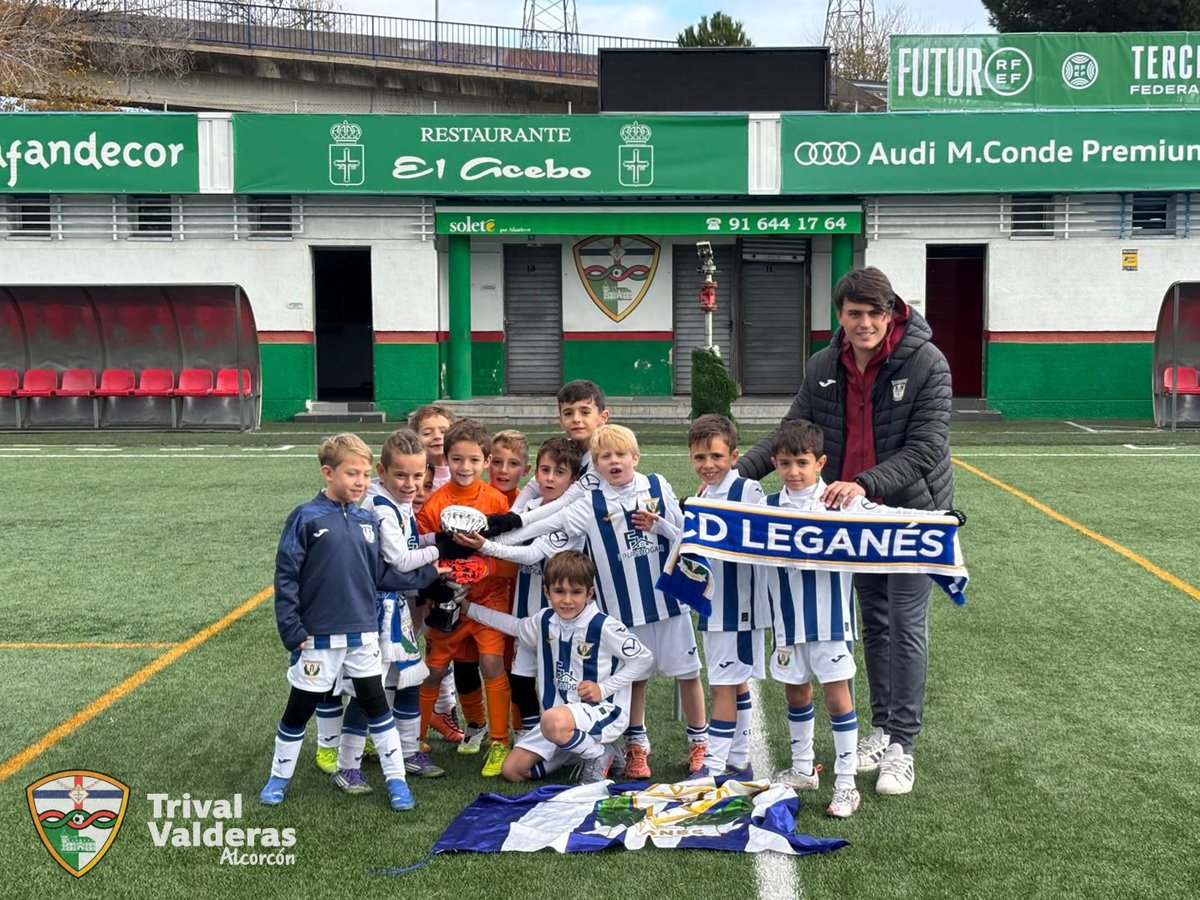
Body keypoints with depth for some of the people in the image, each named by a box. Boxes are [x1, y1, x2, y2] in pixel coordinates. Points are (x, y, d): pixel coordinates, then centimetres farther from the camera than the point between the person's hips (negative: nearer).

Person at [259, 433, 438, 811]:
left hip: (363, 635, 3)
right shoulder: (306, 518, -10)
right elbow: (286, 578, -10)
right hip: (318, 638, -3)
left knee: (376, 705, 10)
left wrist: (430, 573, 5)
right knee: (299, 709, 11)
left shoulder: (367, 521, 4)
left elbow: (381, 575, 10)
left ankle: (396, 779, 20)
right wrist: (292, 631, -13)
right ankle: (279, 778, 29)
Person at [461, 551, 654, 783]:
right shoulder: (545, 621, 4)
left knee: (553, 722, -40)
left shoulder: (604, 627, -15)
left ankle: (599, 756, -9)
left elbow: (644, 660, -10)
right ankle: (582, 749, 17)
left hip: (602, 710, -7)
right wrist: (469, 608, 27)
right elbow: (516, 626, 25)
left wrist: (603, 688, -14)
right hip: (560, 710, 7)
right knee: (512, 770, 1)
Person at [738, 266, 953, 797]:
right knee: (874, 623, 15)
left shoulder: (926, 364, -17)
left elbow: (925, 449, -22)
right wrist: (738, 470, -15)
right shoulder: (823, 367, -3)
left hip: (911, 512, -5)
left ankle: (901, 746, 8)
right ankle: (882, 728, 29)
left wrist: (865, 483, -35)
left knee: (906, 626, -2)